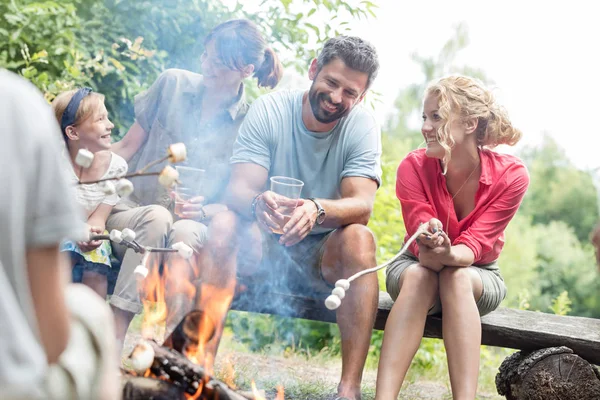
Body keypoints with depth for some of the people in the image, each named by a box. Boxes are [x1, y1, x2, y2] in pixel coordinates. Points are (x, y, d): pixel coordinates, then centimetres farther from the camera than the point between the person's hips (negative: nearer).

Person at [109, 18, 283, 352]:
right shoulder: (173, 84, 5)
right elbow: (127, 147, 8)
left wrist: (203, 211, -18)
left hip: (198, 227, -1)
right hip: (131, 211, 1)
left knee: (186, 231, -35)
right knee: (156, 217, -34)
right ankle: (114, 340, -41)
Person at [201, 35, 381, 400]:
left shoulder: (362, 125, -8)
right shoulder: (270, 109, -8)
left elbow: (362, 205, -21)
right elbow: (239, 189, -18)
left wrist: (317, 210, -44)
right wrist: (258, 203, -43)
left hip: (325, 257, 0)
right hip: (264, 248, 1)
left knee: (359, 239, -31)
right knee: (224, 224, -28)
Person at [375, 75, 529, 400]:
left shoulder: (510, 175, -21)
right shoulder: (414, 167, -18)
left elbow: (477, 243, -24)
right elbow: (421, 244, -22)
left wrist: (449, 254, -48)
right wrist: (430, 252, -48)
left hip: (479, 275, 0)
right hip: (415, 266, 0)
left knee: (457, 278, -36)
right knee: (418, 275, -36)